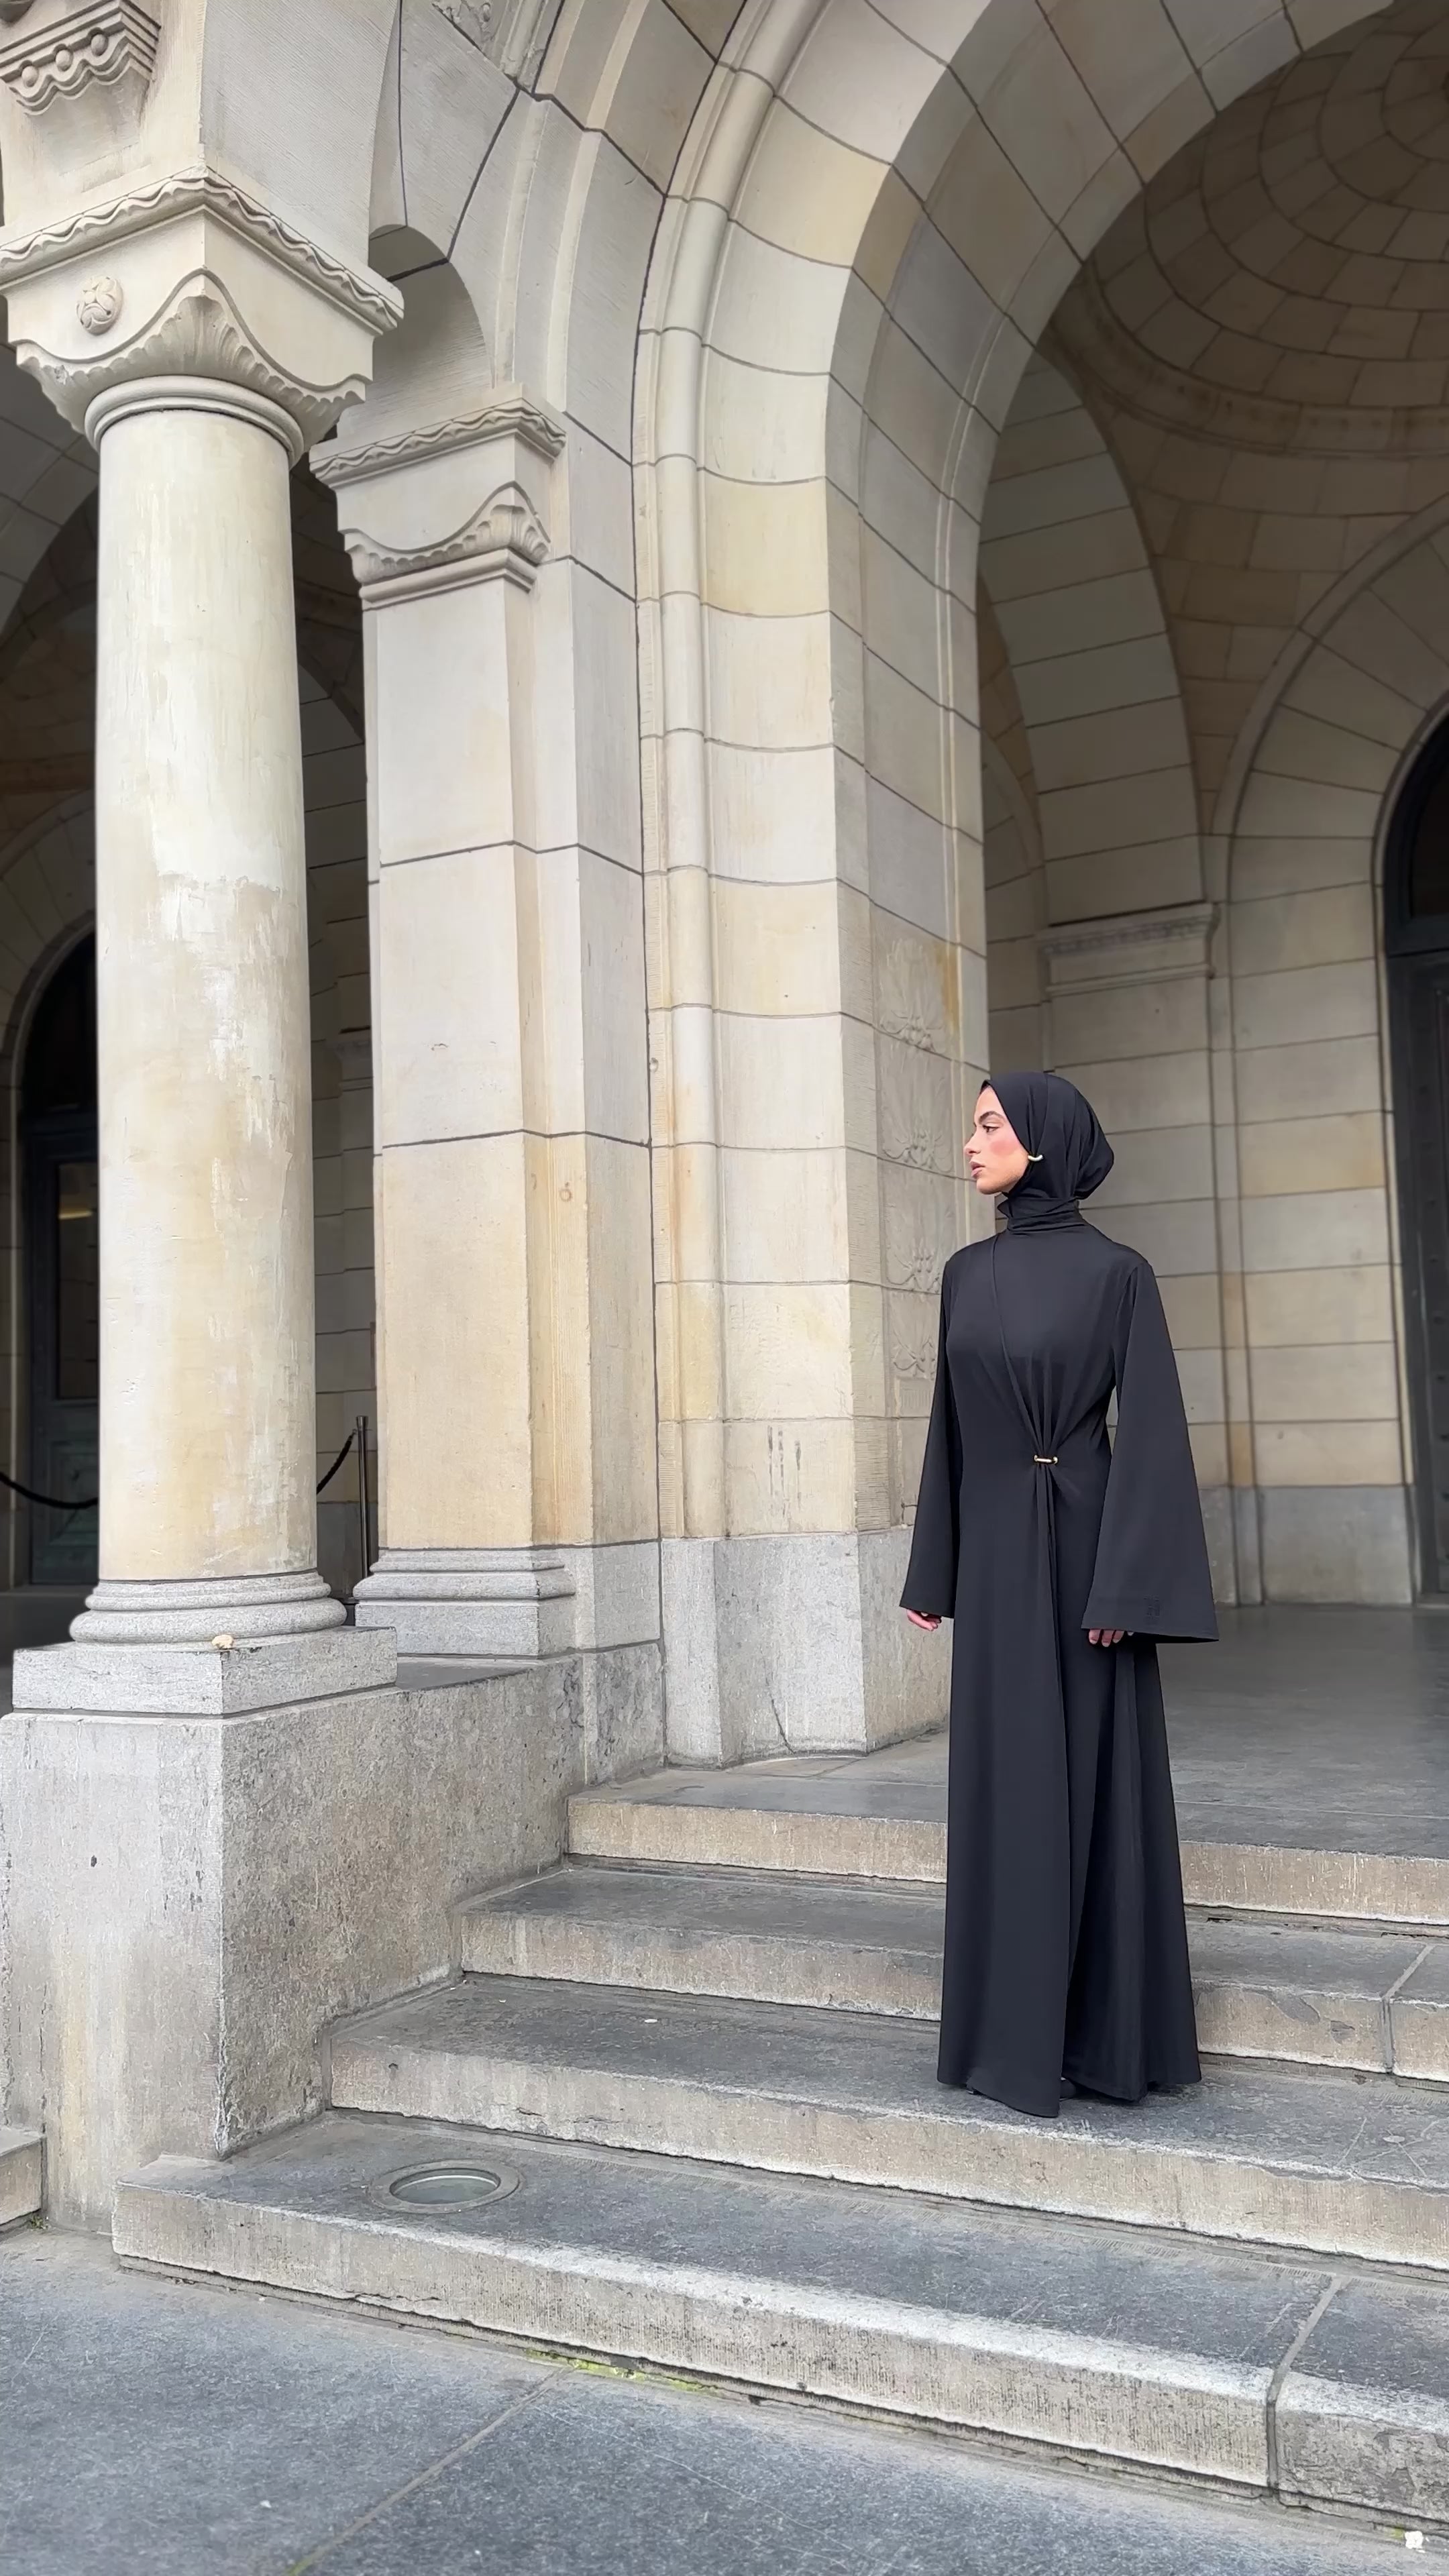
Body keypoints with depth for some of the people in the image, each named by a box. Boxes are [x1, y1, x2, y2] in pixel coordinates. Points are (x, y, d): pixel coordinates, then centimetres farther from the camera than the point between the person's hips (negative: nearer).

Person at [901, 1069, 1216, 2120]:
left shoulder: (1118, 1271, -7)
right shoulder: (968, 1273, 9)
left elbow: (1151, 1427, -11)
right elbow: (951, 1424, 12)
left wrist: (1125, 1585, -17)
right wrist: (935, 1572, 11)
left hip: (1081, 1543, -5)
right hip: (994, 1551, 5)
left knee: (1093, 1778, 1)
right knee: (1008, 1783, 9)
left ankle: (1106, 2029, 13)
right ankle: (1022, 2025, 20)